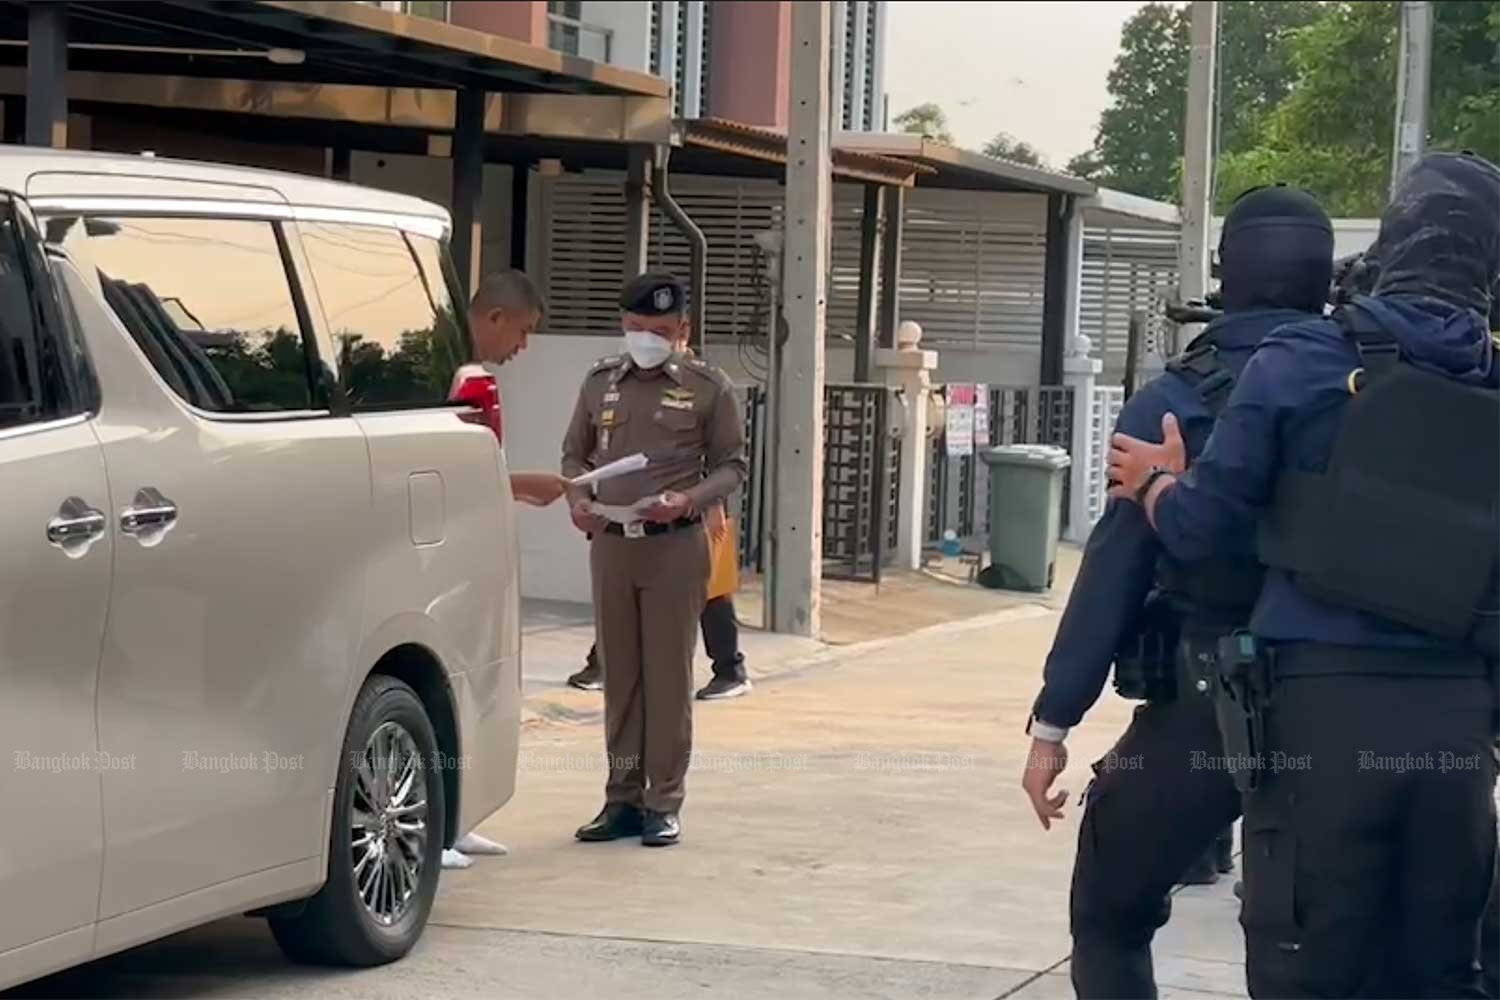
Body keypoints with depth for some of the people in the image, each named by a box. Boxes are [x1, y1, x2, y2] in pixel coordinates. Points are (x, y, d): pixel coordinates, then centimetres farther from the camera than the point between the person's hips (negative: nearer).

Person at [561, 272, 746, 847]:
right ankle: (623, 799, 14)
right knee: (619, 675, 7)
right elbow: (574, 452, 18)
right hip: (610, 542, 4)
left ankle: (664, 803, 4)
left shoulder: (707, 388, 0)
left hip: (674, 544, -3)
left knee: (668, 675, -2)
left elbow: (731, 465, 3)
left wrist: (688, 500, -14)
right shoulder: (601, 382, 10)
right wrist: (577, 497, -2)